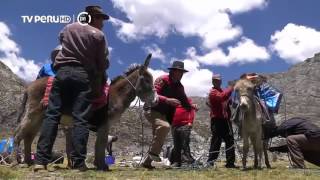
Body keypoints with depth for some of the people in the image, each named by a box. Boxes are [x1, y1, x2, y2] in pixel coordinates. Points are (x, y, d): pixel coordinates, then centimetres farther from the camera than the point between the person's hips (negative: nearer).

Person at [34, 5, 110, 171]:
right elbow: (103, 63, 7)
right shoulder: (98, 35, 7)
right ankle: (78, 162, -10)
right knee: (80, 119, -6)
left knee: (51, 114, 0)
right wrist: (97, 73, 26)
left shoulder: (68, 28, 18)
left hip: (62, 71, 3)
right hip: (83, 75, -3)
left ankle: (41, 160, -4)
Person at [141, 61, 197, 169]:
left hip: (163, 114, 9)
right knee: (165, 126, -34)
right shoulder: (162, 80, -12)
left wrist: (191, 106, -12)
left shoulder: (179, 86, 10)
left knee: (158, 139, 11)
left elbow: (184, 99, 11)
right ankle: (153, 152, -23)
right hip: (152, 110, -8)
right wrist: (167, 100, -39)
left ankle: (146, 162, 23)